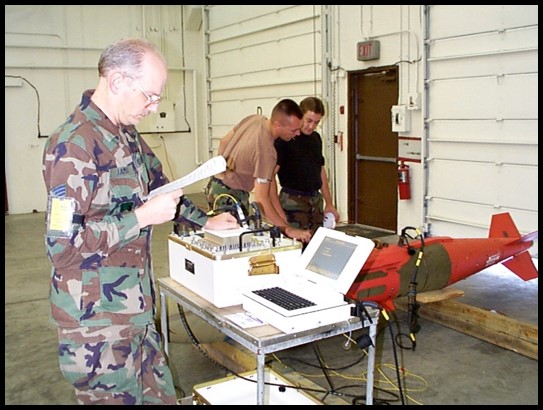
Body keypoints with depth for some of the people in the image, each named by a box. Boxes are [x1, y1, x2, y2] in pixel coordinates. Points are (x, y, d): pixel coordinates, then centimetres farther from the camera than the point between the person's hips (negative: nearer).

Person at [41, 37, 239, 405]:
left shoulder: (126, 135, 9)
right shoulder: (75, 144, -20)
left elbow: (158, 183, 26)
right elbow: (62, 244, -24)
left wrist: (205, 221, 26)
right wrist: (144, 216, -23)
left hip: (135, 309, 8)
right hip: (98, 321, -8)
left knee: (161, 394, 16)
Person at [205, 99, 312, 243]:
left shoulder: (254, 118, -6)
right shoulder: (266, 151, -31)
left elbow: (224, 141, 9)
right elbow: (261, 199, -33)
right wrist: (288, 230, -32)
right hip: (230, 196, -9)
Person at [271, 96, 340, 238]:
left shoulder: (316, 138, 10)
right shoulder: (284, 138, -13)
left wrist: (329, 204, 16)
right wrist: (277, 210, -27)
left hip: (316, 201, 7)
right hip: (293, 201, -7)